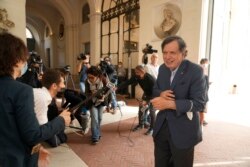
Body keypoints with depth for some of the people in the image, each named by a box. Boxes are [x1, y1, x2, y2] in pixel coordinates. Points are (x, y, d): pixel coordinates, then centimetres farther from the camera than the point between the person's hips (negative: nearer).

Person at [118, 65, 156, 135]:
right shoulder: (137, 77, -19)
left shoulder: (150, 79, -35)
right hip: (146, 93, 6)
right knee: (141, 109, 6)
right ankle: (141, 124, 25)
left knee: (152, 112, -5)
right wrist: (117, 87, -35)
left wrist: (146, 100, -35)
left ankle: (152, 128, 13)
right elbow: (127, 82, -23)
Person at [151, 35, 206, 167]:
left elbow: (199, 103, -21)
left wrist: (169, 103, -30)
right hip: (161, 127, 6)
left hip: (183, 131, -5)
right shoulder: (162, 68, 2)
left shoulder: (195, 71, -17)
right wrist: (161, 93, -14)